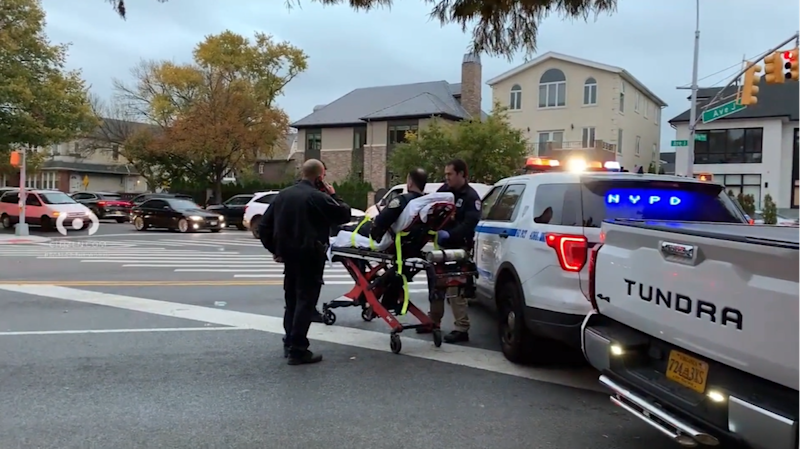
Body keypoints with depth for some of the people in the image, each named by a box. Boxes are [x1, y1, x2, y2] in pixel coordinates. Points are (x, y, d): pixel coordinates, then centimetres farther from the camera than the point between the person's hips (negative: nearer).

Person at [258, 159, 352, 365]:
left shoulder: (283, 194, 10)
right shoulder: (318, 197, -13)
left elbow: (264, 226, 11)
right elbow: (344, 215, -9)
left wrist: (275, 249, 16)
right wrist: (332, 195, 2)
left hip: (289, 255, 7)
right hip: (310, 256, -7)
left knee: (292, 300, 18)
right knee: (305, 301, -3)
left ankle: (289, 344, 24)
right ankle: (298, 350, -3)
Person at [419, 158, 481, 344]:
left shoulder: (471, 196, -9)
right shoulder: (444, 190, 10)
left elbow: (469, 224, -21)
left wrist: (449, 234, -34)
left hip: (458, 248, -7)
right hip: (441, 245, 7)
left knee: (455, 290, -10)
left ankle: (462, 329, -4)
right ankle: (434, 321, 29)